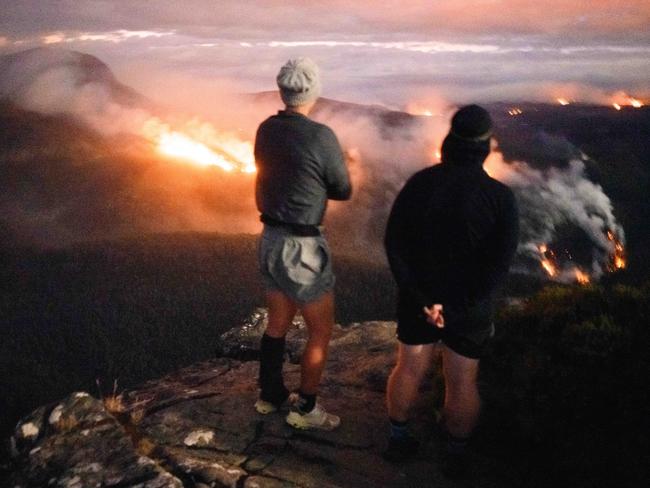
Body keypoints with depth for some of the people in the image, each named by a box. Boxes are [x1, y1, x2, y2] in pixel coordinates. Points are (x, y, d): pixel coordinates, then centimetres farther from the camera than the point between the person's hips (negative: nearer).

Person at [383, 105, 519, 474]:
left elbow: (394, 243, -14)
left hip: (418, 297, 2)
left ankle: (399, 440, 34)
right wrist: (457, 309, -16)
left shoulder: (419, 183, -12)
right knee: (462, 381, 14)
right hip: (470, 304, -2)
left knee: (410, 369, 18)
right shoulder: (500, 197, -18)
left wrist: (423, 300, -16)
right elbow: (499, 263, -21)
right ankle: (456, 454, 30)